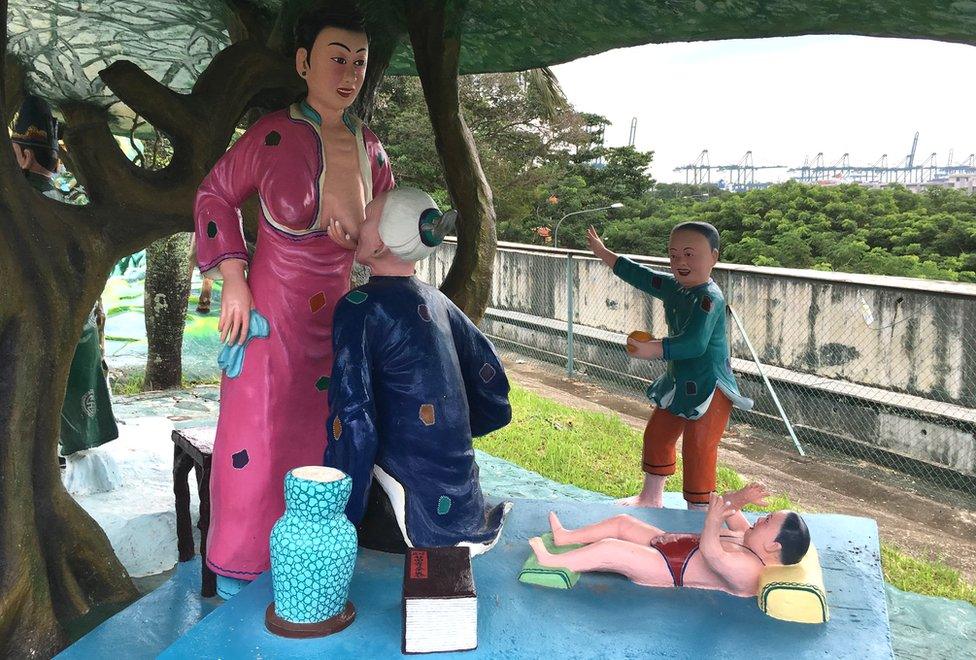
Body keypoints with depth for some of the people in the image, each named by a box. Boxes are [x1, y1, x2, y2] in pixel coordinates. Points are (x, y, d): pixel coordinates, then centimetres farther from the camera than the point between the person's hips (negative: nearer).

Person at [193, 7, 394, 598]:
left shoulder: (369, 147, 2)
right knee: (256, 443, 2)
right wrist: (233, 278, -7)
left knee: (321, 442, 13)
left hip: (335, 318, 5)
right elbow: (215, 196, 1)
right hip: (269, 316, -4)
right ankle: (238, 569, 23)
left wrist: (364, 236, -5)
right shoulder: (274, 136, -12)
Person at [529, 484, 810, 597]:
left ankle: (551, 561, -3)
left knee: (608, 549, -19)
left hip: (668, 569, -10)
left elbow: (710, 553, -40)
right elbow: (731, 514, 14)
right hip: (667, 543, 10)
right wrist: (741, 498, -5)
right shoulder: (750, 541, 2)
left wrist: (713, 518, -51)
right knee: (621, 522, 12)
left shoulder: (747, 569, -27)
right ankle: (566, 537, 25)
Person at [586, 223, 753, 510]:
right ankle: (652, 497, 38)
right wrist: (603, 253, 26)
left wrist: (654, 350, -39)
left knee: (697, 449, -8)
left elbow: (694, 343, -33)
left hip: (710, 386, -10)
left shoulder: (710, 298, -22)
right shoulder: (673, 286, 5)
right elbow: (640, 275, 19)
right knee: (656, 434, 20)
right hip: (681, 382, 10)